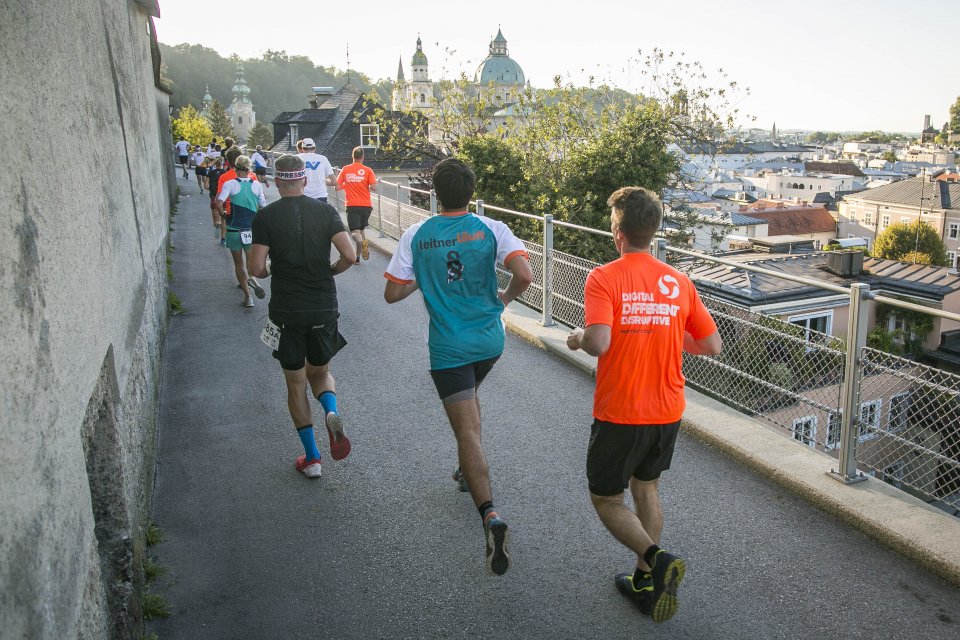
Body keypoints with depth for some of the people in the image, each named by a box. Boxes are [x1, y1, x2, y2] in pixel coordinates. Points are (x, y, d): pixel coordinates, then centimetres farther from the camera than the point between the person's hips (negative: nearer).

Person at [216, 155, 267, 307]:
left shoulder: (230, 184, -6)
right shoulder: (257, 185, 1)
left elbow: (219, 203, -17)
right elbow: (263, 207, 5)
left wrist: (222, 214, 2)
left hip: (234, 229, -1)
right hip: (252, 230, 2)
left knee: (238, 263, 14)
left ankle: (247, 296, 8)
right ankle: (252, 279, -18)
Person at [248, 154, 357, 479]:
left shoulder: (265, 216, -7)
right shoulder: (325, 211, -2)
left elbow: (256, 268, -12)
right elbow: (349, 256, -11)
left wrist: (271, 271, 12)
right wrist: (328, 272, 9)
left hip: (287, 311, -2)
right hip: (324, 309, 2)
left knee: (296, 382, 13)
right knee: (320, 371, 22)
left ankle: (312, 457, 17)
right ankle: (332, 413, -11)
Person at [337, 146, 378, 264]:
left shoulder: (345, 169, 3)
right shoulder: (368, 170, -2)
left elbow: (338, 187, 2)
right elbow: (374, 188, -11)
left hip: (352, 205, -1)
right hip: (366, 205, 1)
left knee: (355, 232, -6)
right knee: (361, 229, 18)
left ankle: (362, 242, -39)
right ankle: (358, 256, 20)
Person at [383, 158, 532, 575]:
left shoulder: (415, 236, -6)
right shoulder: (491, 230, -7)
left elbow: (392, 294, -4)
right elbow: (524, 275, -18)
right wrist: (505, 297, 3)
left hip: (449, 348, -3)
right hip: (490, 340, 3)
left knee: (467, 429, -4)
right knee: (468, 397, 32)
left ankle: (489, 514, -18)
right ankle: (468, 468, 44)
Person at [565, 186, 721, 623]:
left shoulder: (604, 278, -16)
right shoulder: (679, 282, 0)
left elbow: (599, 343, -30)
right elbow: (713, 346, 3)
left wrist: (578, 338, -7)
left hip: (620, 415, -5)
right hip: (667, 412, 5)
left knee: (606, 501, 13)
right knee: (645, 488, 24)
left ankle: (658, 560, -8)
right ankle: (646, 584, 31)